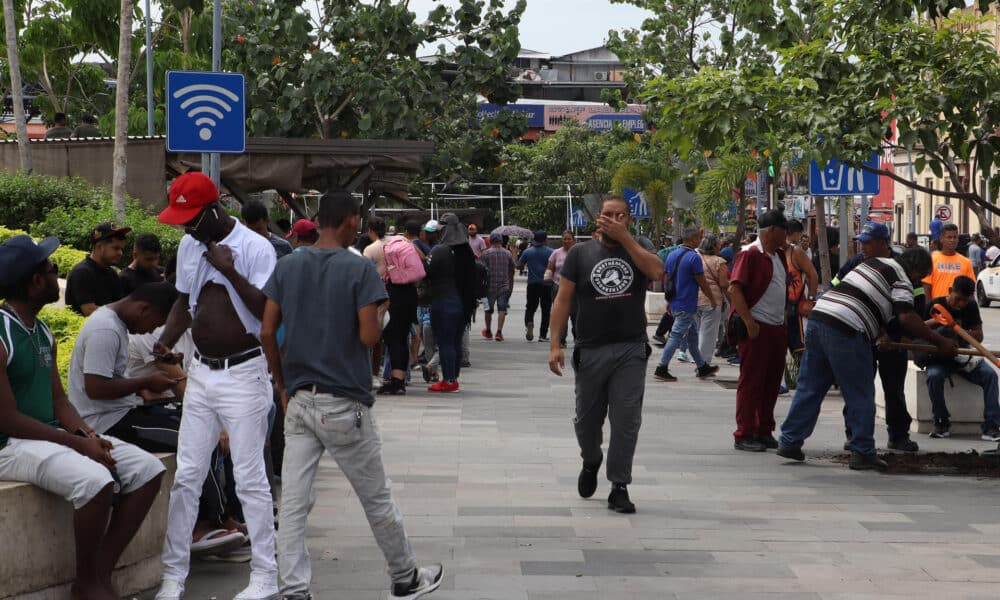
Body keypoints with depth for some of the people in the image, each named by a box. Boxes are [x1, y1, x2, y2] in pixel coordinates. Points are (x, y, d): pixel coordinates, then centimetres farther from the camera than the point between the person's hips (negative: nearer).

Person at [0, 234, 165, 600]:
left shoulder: (43, 334, 12)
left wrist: (86, 433, -6)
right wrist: (76, 443, -19)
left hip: (53, 434, 9)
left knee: (148, 470, -2)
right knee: (95, 480, -34)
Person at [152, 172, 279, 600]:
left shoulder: (255, 247, -13)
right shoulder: (188, 247, 8)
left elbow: (269, 311, -17)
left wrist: (231, 271, -25)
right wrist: (165, 342, 3)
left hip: (244, 373, -6)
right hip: (200, 372, 6)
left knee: (250, 479, -1)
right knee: (186, 476, 7)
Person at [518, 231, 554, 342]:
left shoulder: (527, 252, 1)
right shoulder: (551, 252, -5)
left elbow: (519, 265, 7)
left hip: (532, 284, 1)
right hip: (547, 284, -1)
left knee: (531, 307, 10)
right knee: (546, 310, 6)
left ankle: (529, 323, -21)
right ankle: (543, 335, 6)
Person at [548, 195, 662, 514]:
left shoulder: (639, 247, 6)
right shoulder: (580, 253, 4)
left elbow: (656, 270, -16)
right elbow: (563, 299, 2)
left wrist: (624, 237, -16)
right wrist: (555, 345, -6)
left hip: (631, 350, -1)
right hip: (590, 351, 1)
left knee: (626, 421, -4)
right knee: (587, 419, 12)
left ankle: (619, 487, 3)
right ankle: (591, 462, 41)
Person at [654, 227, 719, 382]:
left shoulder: (672, 255, 9)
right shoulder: (694, 257, -16)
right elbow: (702, 283, -11)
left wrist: (669, 301, 22)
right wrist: (713, 300, 2)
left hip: (675, 304, 9)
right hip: (687, 305, -9)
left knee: (692, 334, 17)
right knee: (676, 336, -6)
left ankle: (703, 367, 25)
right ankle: (661, 369, -7)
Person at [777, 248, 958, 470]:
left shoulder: (874, 262, 27)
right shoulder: (902, 279, 1)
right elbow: (907, 317, -13)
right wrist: (940, 342, -7)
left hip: (818, 316, 8)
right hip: (845, 331, -8)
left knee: (809, 387, 14)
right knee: (860, 396, 3)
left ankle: (789, 441, 15)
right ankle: (862, 452, 6)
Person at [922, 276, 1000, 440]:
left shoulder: (971, 307, 3)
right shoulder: (935, 305, -5)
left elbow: (979, 337, 2)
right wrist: (935, 321, -23)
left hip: (963, 354, 3)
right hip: (940, 357, -3)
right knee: (934, 376, -35)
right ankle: (942, 423, -16)